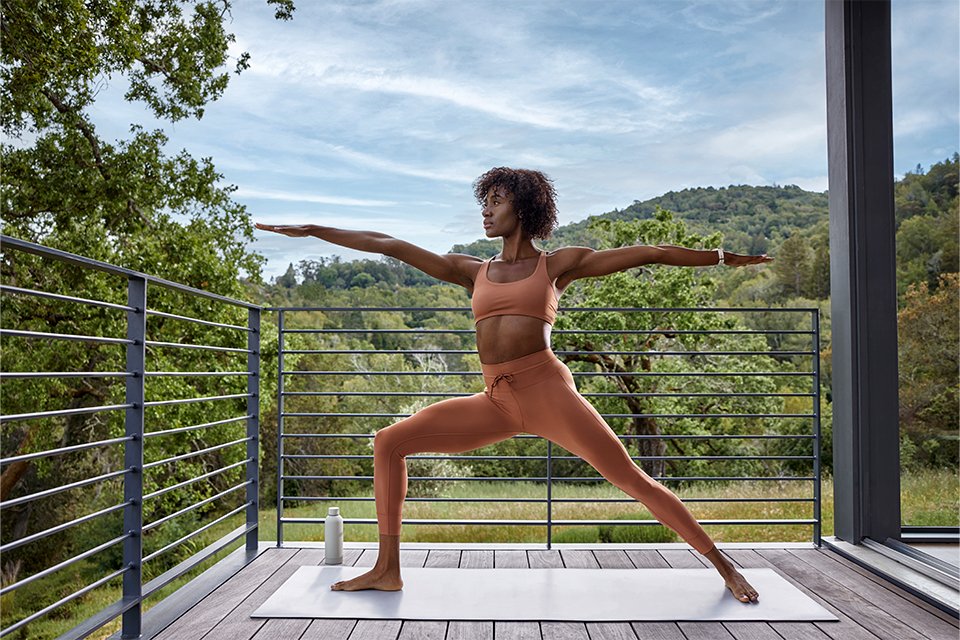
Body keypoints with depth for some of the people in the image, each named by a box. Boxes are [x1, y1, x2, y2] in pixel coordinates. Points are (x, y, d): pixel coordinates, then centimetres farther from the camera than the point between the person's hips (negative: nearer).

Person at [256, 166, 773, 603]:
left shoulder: (559, 263, 8)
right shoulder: (472, 271, 17)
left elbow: (652, 254, 9)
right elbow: (389, 245, 15)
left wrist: (723, 257, 8)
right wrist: (312, 230, 16)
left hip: (547, 388, -4)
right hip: (494, 403, 4)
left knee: (632, 480, -7)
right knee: (389, 442, -2)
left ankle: (723, 566, 12)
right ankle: (387, 569, 5)